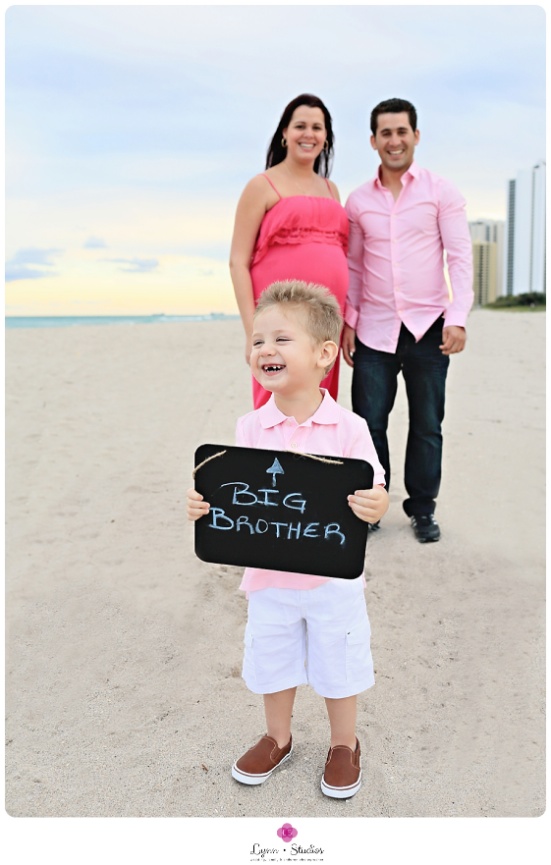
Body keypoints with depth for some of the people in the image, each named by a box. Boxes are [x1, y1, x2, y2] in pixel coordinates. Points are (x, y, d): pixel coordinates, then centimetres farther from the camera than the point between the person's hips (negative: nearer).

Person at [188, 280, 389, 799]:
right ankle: (277, 738, 46)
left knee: (337, 665, 15)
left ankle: (344, 744, 41)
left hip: (334, 577, -2)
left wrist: (375, 506, -34)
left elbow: (372, 495, -12)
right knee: (272, 661, 20)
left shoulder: (348, 428, -13)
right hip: (270, 577, 2)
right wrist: (204, 505, -25)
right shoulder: (251, 428, -6)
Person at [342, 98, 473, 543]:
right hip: (374, 328, 2)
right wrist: (347, 320, 4)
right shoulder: (358, 201, 8)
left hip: (428, 326, -2)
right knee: (369, 422, 2)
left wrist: (457, 317, -13)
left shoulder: (441, 191, 1)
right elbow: (353, 266, 12)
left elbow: (460, 256, -3)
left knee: (427, 424, 6)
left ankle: (422, 509, 19)